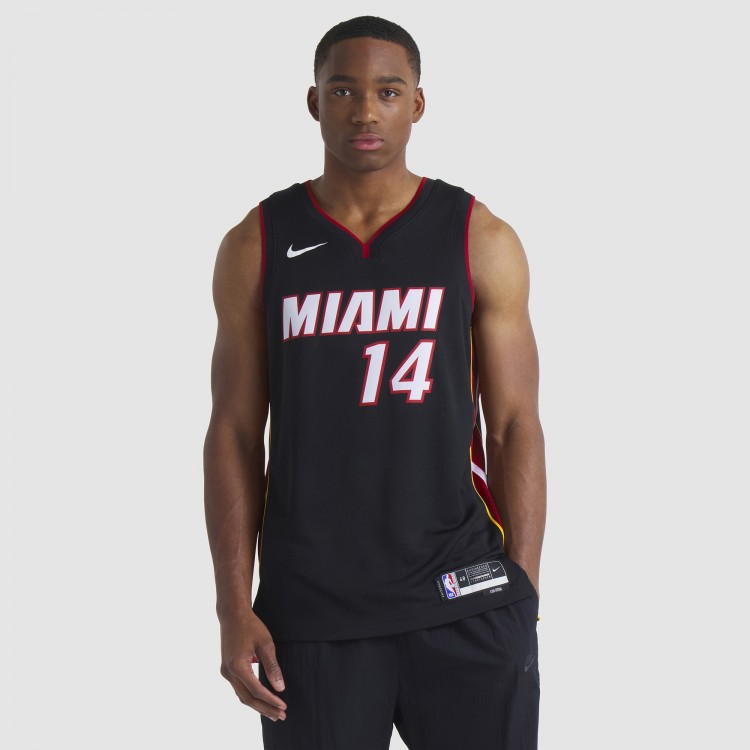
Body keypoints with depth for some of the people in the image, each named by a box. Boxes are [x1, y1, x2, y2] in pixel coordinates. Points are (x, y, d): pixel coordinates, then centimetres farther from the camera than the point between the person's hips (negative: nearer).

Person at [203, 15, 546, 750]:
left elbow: (515, 427, 1)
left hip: (461, 599, 0)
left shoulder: (480, 240, 1)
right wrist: (234, 608, -2)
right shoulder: (256, 247, 3)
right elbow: (234, 434, 4)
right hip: (309, 609, 1)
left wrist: (522, 600, -5)